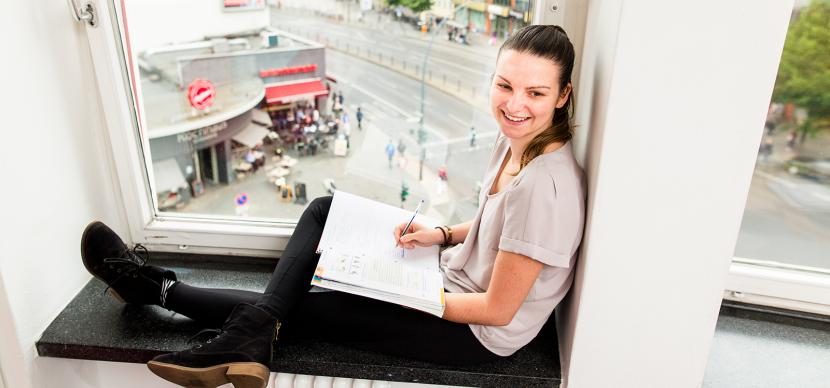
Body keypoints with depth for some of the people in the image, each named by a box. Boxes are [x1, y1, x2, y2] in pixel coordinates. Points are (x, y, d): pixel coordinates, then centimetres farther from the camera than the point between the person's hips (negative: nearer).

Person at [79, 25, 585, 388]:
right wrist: (441, 233, -2)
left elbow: (498, 309, -25)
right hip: (454, 276, 8)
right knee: (325, 209, 3)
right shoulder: (514, 138, -4)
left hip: (478, 332, -8)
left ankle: (162, 289, 11)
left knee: (300, 310, -5)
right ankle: (252, 333, -9)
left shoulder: (544, 184, -31)